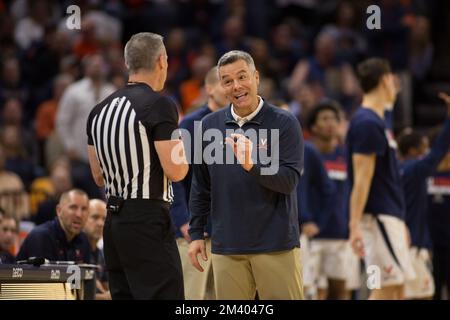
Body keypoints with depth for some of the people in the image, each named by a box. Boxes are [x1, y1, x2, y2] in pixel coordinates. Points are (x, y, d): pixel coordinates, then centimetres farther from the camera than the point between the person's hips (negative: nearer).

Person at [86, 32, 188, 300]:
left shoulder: (100, 110, 12)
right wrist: (184, 152, 5)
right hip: (148, 221, -8)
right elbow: (175, 171, -16)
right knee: (163, 296, -9)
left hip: (114, 220, 8)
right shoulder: (160, 105, -11)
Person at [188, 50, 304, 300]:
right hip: (226, 247, 3)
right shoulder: (210, 125, 10)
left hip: (276, 244, -3)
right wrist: (196, 234, 12)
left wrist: (252, 165, -26)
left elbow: (290, 180, -10)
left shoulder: (284, 123, -2)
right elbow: (200, 186, 16)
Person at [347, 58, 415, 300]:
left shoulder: (375, 121, 17)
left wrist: (400, 223, 23)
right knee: (386, 288, -11)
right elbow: (362, 179, -19)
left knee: (396, 288, 9)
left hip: (389, 216, 10)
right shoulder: (367, 123, -14)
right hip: (377, 217, -10)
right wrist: (355, 225, -22)